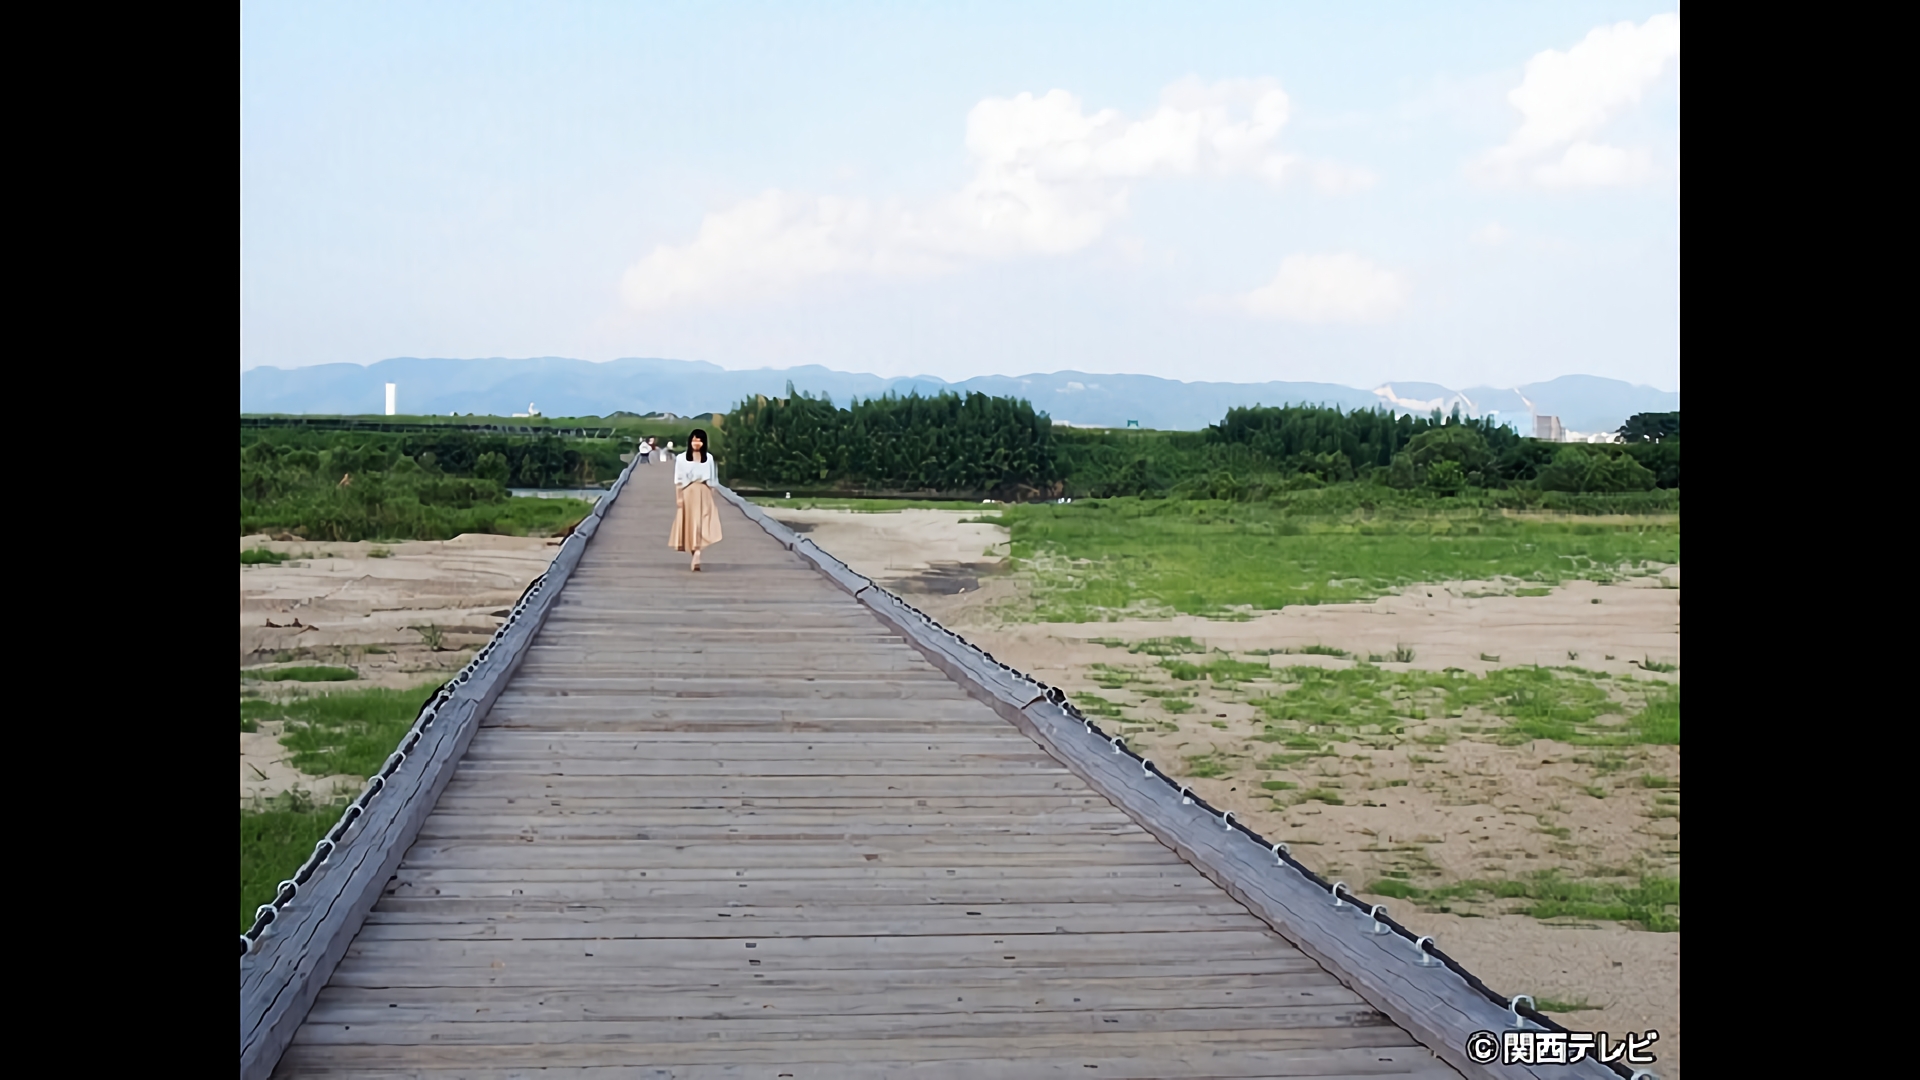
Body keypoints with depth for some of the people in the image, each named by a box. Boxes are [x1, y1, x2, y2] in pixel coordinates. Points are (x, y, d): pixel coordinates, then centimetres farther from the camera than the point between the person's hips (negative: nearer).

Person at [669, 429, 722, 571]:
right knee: (691, 525, 2)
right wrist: (678, 497, -5)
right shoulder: (681, 458, 2)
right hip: (688, 494, -1)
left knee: (701, 525, -10)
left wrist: (712, 496, 6)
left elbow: (712, 479, 10)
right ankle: (695, 557, 12)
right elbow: (678, 480, 1)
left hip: (704, 495, 1)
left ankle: (696, 557, -18)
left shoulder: (709, 458, 8)